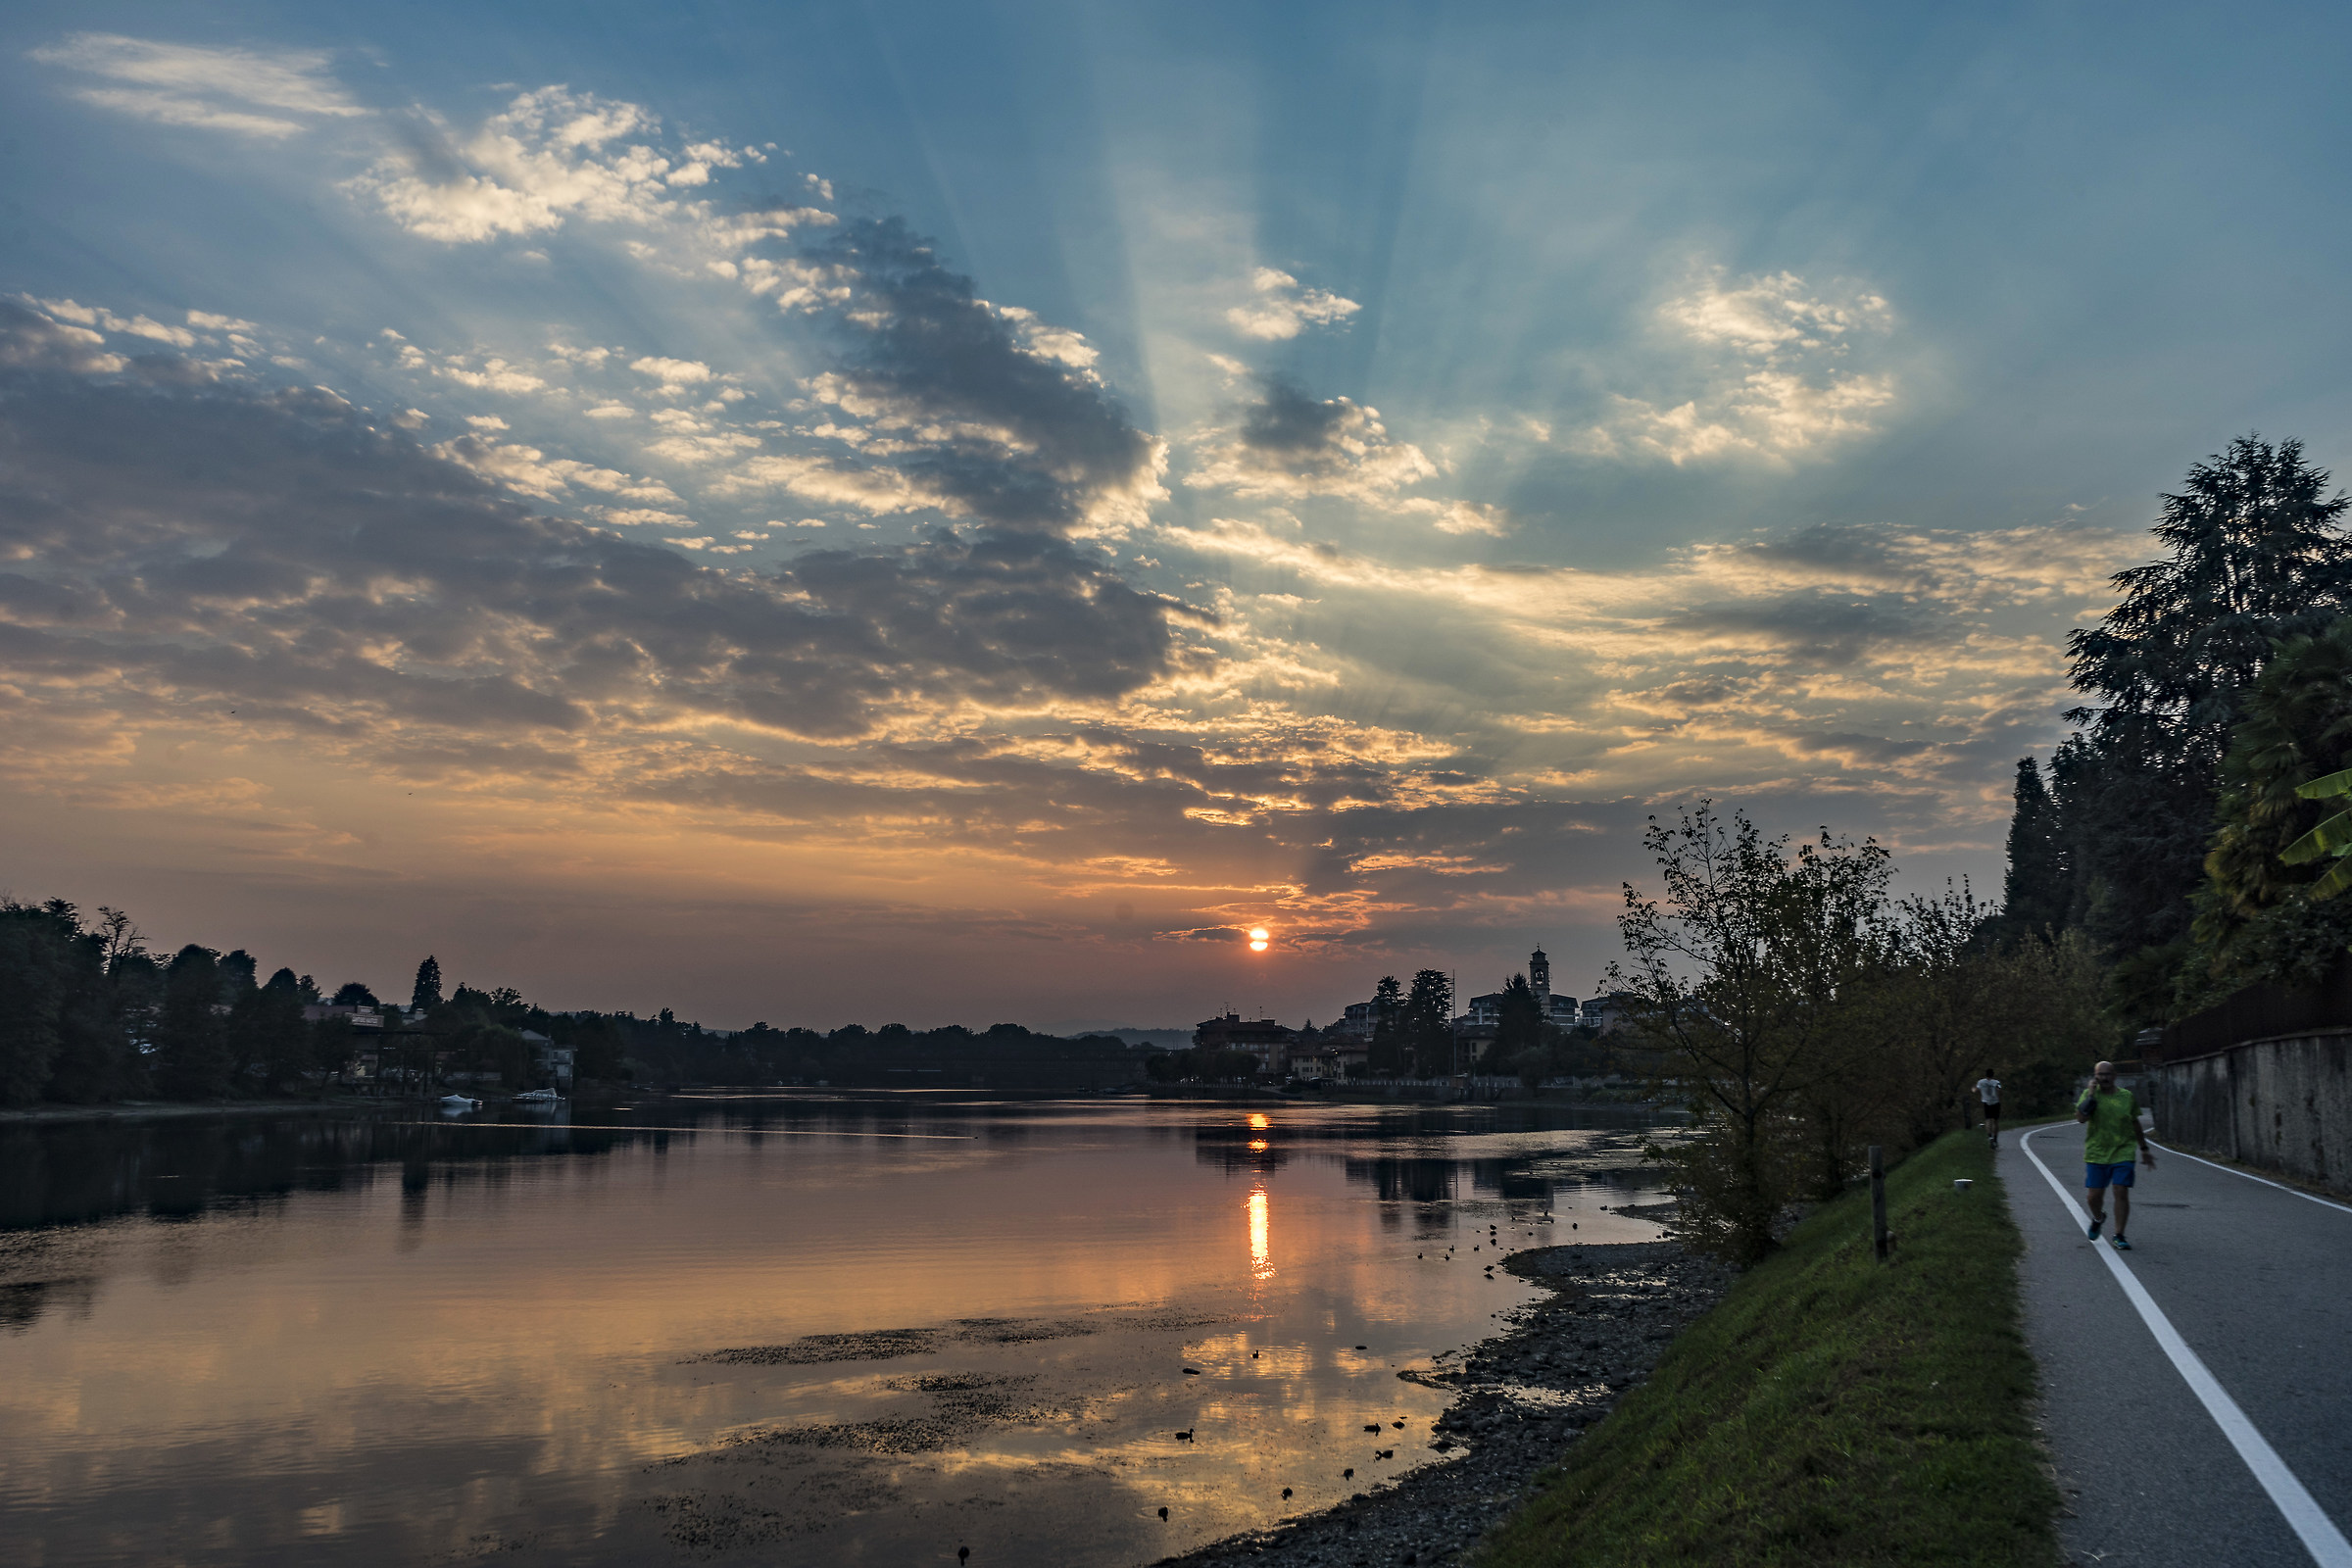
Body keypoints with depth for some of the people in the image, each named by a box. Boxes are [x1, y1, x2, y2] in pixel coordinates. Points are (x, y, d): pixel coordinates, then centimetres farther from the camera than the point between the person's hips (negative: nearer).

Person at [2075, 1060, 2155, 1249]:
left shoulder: (2127, 1097, 6)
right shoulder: (2089, 1094, 0)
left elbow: (2135, 1125, 17)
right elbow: (2081, 1118, -16)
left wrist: (2144, 1150, 19)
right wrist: (2091, 1093, -16)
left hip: (2123, 1153, 1)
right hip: (2096, 1154, 0)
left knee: (2122, 1193, -6)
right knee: (2095, 1195, 4)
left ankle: (2119, 1236, 3)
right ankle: (2098, 1218, 36)